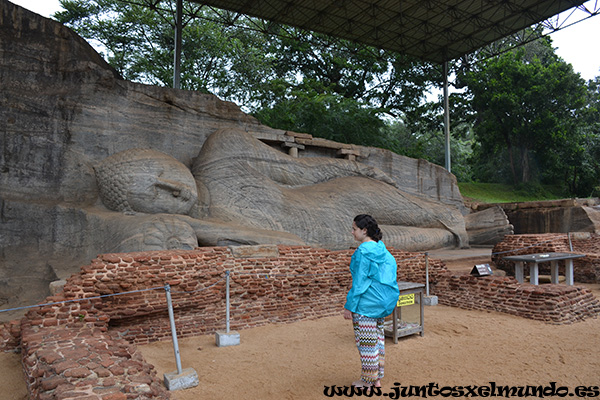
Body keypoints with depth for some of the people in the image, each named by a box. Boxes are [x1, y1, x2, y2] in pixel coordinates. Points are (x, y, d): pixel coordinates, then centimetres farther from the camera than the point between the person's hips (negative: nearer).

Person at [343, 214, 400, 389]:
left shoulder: (362, 252, -20)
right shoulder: (382, 249, 5)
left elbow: (359, 282, -20)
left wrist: (349, 306, -13)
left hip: (365, 304, -9)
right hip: (382, 301, 9)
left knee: (366, 342, 4)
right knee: (378, 338, 17)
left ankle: (368, 382, 17)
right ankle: (377, 379, 29)